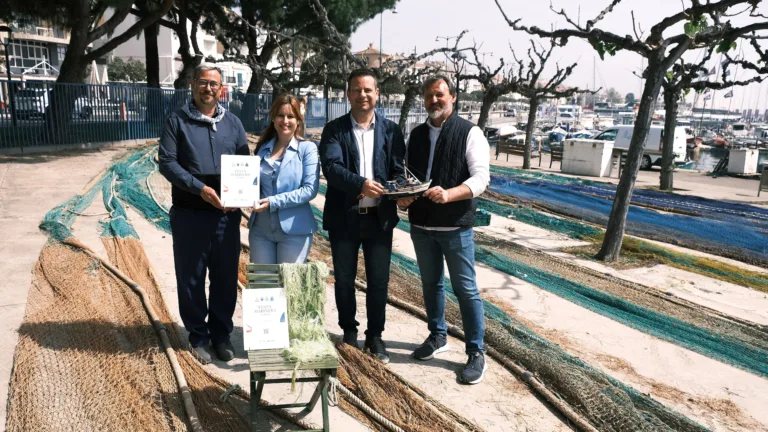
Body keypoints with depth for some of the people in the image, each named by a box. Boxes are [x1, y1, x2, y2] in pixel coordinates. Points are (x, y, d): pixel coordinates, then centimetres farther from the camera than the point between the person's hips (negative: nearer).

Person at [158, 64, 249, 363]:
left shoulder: (233, 123, 10)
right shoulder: (177, 121, 0)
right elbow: (166, 162, -8)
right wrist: (200, 188, -19)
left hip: (226, 213, 3)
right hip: (189, 213, -2)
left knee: (226, 276, 8)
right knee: (191, 277, 6)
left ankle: (221, 333, 24)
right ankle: (198, 336, 21)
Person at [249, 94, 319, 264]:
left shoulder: (307, 148, -4)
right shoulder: (263, 148, 9)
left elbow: (310, 189, -12)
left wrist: (273, 202, -18)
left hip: (294, 230, -4)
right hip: (261, 229, 4)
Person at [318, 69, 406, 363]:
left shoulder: (391, 130, 5)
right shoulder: (334, 129, 0)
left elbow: (399, 170, 2)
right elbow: (331, 167, -15)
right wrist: (360, 183, -31)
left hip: (379, 217, 1)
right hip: (344, 218, -1)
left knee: (378, 281, 8)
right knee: (344, 280, 11)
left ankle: (375, 336, 25)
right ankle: (349, 333, 30)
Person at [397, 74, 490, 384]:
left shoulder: (469, 133, -6)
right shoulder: (417, 135, 11)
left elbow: (481, 177, -15)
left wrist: (448, 194, -30)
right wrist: (402, 195, -6)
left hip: (456, 226, -5)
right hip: (421, 224, 5)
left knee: (466, 289, 1)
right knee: (430, 283, 17)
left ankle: (476, 352, 12)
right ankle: (437, 336, 35)